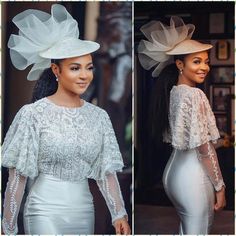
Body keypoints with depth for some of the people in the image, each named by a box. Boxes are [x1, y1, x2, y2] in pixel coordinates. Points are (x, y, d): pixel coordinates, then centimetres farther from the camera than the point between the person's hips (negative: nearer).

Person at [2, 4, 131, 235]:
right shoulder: (33, 114, -8)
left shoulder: (99, 116, 4)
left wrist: (119, 215, -6)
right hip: (45, 213, -4)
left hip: (84, 213, 5)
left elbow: (107, 172, 5)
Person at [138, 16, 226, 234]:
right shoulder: (195, 95, -18)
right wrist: (219, 187, -13)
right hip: (193, 175, -9)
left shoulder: (172, 92, 9)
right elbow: (204, 148, -19)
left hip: (172, 172, 9)